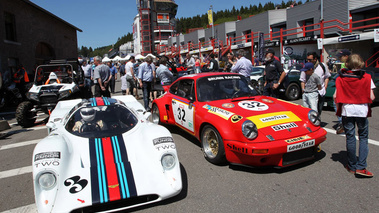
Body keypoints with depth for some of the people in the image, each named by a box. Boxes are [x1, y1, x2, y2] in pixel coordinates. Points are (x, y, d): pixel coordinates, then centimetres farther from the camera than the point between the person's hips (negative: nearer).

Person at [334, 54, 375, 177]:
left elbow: (335, 96, -6)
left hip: (347, 110, 1)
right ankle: (361, 167, 2)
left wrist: (338, 107, 10)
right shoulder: (366, 78, -2)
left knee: (350, 137, 9)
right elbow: (371, 97, -5)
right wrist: (367, 103, 17)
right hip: (362, 111, -1)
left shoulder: (341, 78, -1)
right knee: (363, 137, 9)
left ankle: (352, 166, 19)